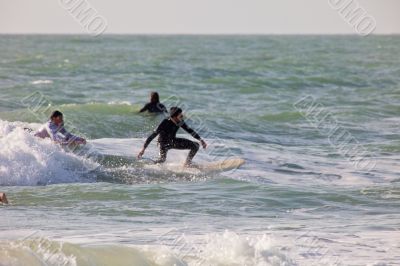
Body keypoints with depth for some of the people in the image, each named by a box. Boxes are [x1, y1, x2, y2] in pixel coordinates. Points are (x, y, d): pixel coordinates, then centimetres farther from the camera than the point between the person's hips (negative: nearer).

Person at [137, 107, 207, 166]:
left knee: (195, 145, -3)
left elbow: (189, 130, 2)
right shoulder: (165, 123, -32)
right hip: (164, 144, -6)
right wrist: (143, 149, -31)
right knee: (162, 159, -31)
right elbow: (152, 136, -30)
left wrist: (200, 140, 2)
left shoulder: (180, 122, -15)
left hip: (173, 141, 6)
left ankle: (187, 164, 13)